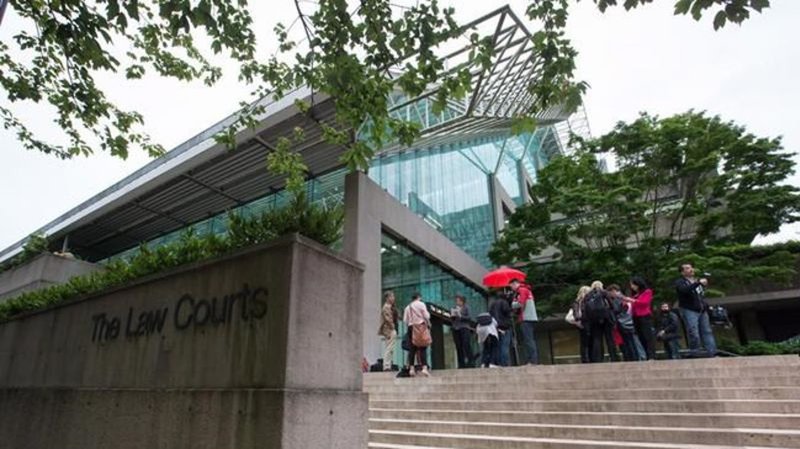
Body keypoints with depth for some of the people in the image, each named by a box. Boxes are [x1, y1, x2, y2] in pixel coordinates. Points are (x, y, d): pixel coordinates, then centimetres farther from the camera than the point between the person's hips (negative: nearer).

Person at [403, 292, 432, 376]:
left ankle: (411, 368, 2)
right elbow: (426, 316, -6)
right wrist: (428, 324, 8)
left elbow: (405, 320, 4)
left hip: (411, 327, 4)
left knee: (412, 348, 6)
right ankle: (424, 367, -15)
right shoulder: (421, 304, 0)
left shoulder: (407, 307, 12)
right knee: (423, 348, -6)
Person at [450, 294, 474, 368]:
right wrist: (452, 316, -3)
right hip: (455, 328, 4)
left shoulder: (466, 307, 6)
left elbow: (468, 317, -2)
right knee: (458, 346, 0)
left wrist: (460, 316, -14)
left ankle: (470, 361, -9)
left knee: (466, 344, -12)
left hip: (464, 327, -4)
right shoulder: (454, 308, 16)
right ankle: (461, 364, 3)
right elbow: (451, 319, 18)